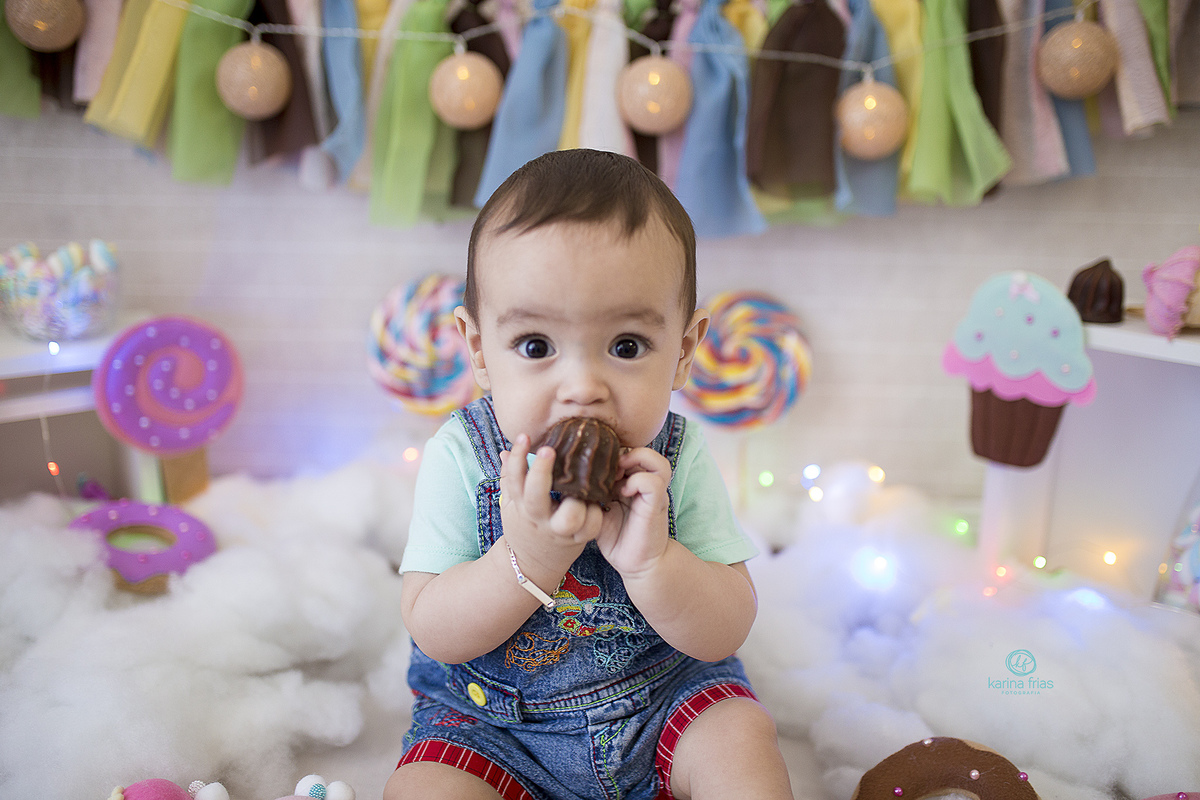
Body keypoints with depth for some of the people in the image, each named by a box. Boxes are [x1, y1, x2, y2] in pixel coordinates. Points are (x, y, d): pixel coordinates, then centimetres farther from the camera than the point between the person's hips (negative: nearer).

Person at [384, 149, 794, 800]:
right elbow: (433, 634, -17)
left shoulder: (676, 460, -15)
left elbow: (725, 635, -15)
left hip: (664, 698, 1)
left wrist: (651, 558, -35)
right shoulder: (461, 456, -17)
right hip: (491, 716, 0)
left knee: (742, 736, -19)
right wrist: (527, 559, -35)